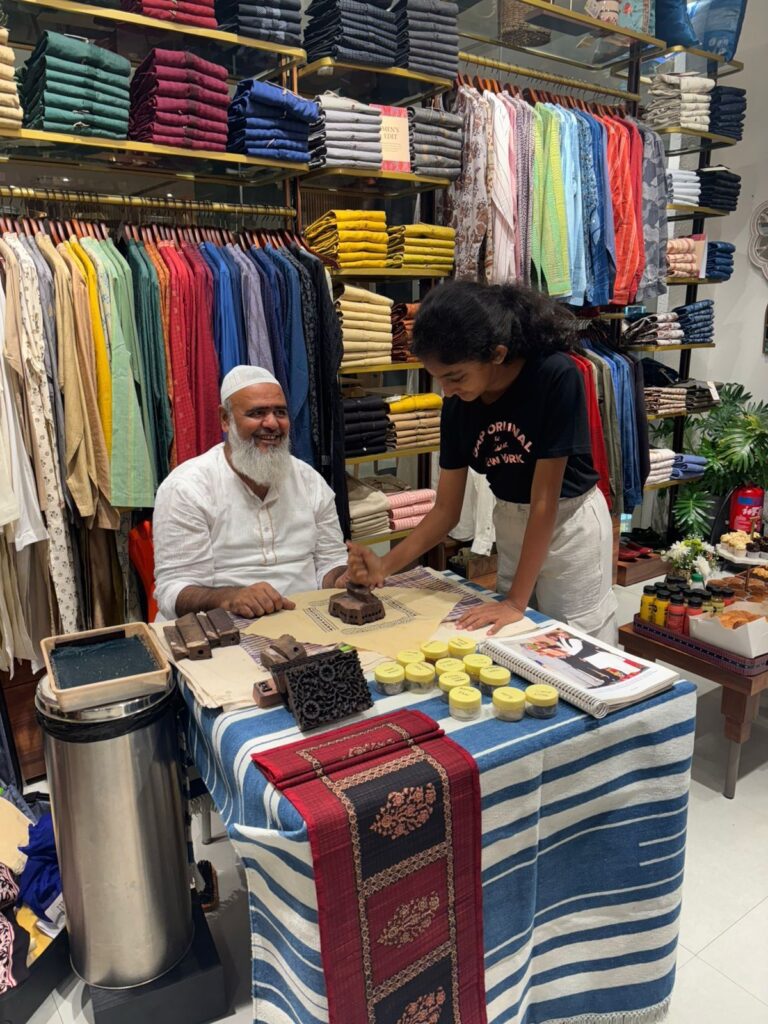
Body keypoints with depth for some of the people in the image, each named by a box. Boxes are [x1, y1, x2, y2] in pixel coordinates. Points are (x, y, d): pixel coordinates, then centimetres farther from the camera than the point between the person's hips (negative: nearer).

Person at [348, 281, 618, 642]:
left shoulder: (556, 377, -26)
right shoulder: (457, 404, -10)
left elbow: (545, 498, -24)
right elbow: (447, 509, -5)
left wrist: (516, 602, -22)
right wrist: (385, 566, -17)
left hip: (570, 523, -5)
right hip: (510, 525, 5)